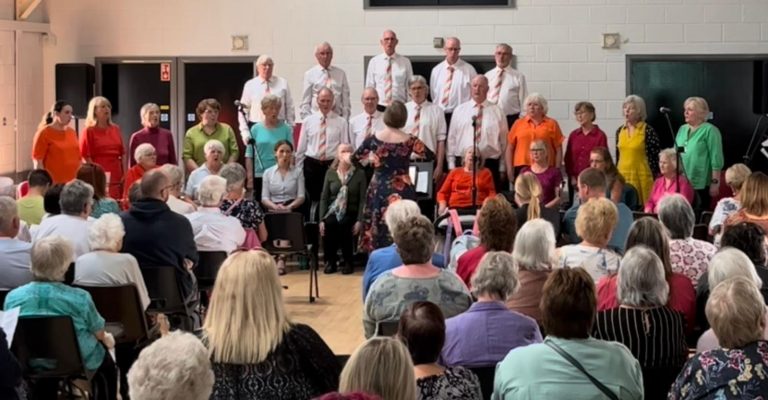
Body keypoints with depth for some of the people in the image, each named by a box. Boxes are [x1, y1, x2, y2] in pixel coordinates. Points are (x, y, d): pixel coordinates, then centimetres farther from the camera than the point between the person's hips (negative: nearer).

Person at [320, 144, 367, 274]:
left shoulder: (360, 174, 3)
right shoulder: (330, 173, 9)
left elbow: (363, 199, -2)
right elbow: (324, 198, 5)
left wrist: (359, 221, -14)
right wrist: (321, 220, -7)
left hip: (351, 213, -1)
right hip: (333, 212, 1)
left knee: (343, 225, -35)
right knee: (328, 224, -33)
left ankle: (348, 262, -16)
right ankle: (330, 261, -12)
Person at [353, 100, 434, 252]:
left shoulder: (374, 138, -3)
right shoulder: (409, 140, -7)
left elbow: (355, 159, 8)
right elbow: (431, 156, 7)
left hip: (378, 190, 2)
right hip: (401, 191, -2)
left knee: (379, 231, 9)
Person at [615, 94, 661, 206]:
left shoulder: (648, 131, -7)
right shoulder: (620, 130, 10)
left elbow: (654, 156, -7)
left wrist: (653, 179, -10)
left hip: (641, 176, -5)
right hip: (622, 176, 5)